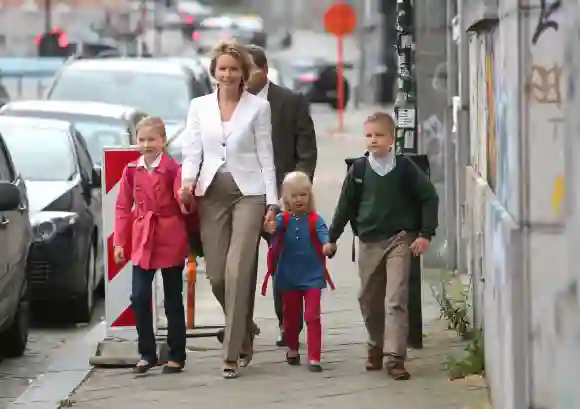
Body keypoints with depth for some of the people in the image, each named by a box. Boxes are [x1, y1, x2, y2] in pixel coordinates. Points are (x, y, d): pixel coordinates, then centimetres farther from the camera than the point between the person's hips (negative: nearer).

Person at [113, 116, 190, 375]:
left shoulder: (173, 169, -8)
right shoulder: (132, 171, 3)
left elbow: (185, 206, -9)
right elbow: (123, 207, 8)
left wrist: (186, 199, -33)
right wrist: (119, 242, 5)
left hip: (171, 241, -3)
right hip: (142, 242, 3)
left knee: (173, 300, 5)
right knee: (139, 298, -3)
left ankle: (176, 356, 13)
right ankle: (147, 353, 9)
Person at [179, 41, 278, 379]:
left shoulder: (259, 107, 3)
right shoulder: (199, 106, 10)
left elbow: (265, 156, 3)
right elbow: (193, 152, 9)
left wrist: (272, 202, -2)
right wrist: (188, 180, -11)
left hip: (248, 193, -3)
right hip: (211, 194, 3)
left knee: (238, 272, -13)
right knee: (217, 276, 2)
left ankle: (233, 354, -10)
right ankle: (245, 333, 28)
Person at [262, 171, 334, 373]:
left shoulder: (315, 220, -8)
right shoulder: (283, 219, -5)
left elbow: (324, 234, -23)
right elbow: (274, 226, -24)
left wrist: (328, 244, -46)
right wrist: (269, 229, -48)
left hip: (312, 276, -2)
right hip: (288, 276, 2)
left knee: (312, 316, -5)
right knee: (291, 316, 16)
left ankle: (314, 358, -5)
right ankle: (292, 350, 37)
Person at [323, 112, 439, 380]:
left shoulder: (404, 168, -5)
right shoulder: (359, 170, 2)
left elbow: (429, 197, 0)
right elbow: (346, 205, 11)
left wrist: (425, 234, -6)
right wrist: (332, 238, 13)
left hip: (399, 240, -3)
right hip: (369, 242, 3)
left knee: (396, 300, -11)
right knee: (369, 300, 13)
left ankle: (394, 357, -14)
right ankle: (376, 346, 33)